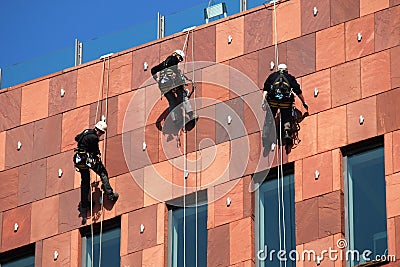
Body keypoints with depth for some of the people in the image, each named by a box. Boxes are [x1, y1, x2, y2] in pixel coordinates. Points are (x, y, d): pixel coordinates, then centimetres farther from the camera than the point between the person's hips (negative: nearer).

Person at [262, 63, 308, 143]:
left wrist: (264, 100, 1)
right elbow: (299, 92, 20)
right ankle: (287, 132, -16)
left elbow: (265, 89, 10)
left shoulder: (272, 76, 24)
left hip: (273, 99, 0)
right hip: (286, 100, 0)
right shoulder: (290, 77, 24)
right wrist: (304, 103, 27)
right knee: (287, 118, 5)